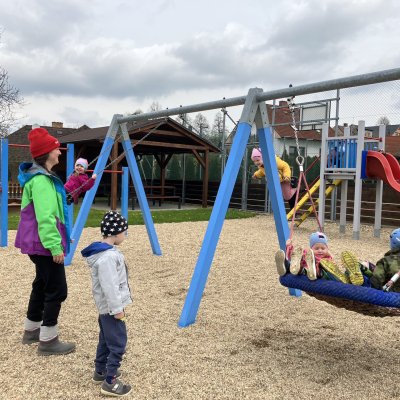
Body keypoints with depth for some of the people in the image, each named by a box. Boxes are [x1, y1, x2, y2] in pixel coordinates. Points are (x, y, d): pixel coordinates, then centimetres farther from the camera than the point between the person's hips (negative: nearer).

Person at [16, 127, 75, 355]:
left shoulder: (41, 176, 14)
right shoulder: (41, 180, -20)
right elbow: (45, 217, -25)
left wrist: (57, 241, 23)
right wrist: (55, 246, -24)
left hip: (38, 243, 11)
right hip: (45, 244, -11)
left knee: (42, 285, 21)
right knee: (57, 290, -4)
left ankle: (32, 330, 34)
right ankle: (48, 341, 5)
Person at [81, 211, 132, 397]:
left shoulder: (104, 251, 6)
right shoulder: (108, 256, -27)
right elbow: (109, 286, -26)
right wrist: (117, 308, -18)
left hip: (106, 306, 11)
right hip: (111, 307, -11)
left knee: (106, 339, 22)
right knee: (118, 343, -2)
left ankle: (100, 371, 35)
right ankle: (110, 382, 5)